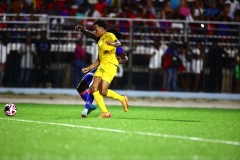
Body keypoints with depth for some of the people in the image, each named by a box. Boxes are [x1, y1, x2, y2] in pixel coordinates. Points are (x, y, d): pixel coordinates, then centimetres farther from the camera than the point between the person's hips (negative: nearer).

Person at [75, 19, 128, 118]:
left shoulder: (109, 36, -5)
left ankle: (122, 99, 7)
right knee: (94, 88, -5)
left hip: (110, 66, -9)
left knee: (103, 91, -15)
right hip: (102, 66, 9)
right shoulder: (100, 40, 22)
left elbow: (118, 43, -27)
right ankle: (105, 112, -1)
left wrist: (112, 44, -49)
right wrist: (88, 68, 24)